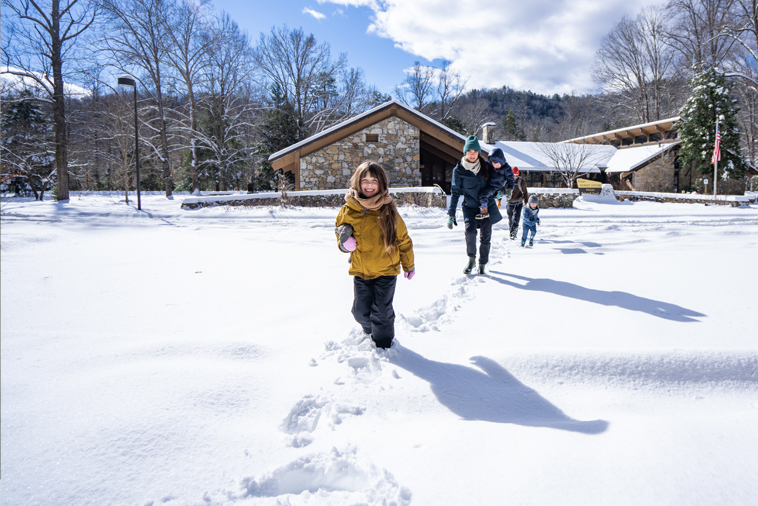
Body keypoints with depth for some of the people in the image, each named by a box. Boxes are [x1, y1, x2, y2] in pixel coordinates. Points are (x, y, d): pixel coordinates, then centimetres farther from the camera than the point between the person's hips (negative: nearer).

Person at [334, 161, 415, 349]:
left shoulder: (388, 210, -8)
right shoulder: (349, 210, -5)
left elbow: (403, 240, 3)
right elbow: (340, 231, 8)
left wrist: (409, 265, 11)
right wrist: (344, 243, -17)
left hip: (386, 271, -2)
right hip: (360, 271, 2)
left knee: (381, 312, 2)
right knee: (360, 311, 11)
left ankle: (383, 344, 28)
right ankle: (370, 332, 44)